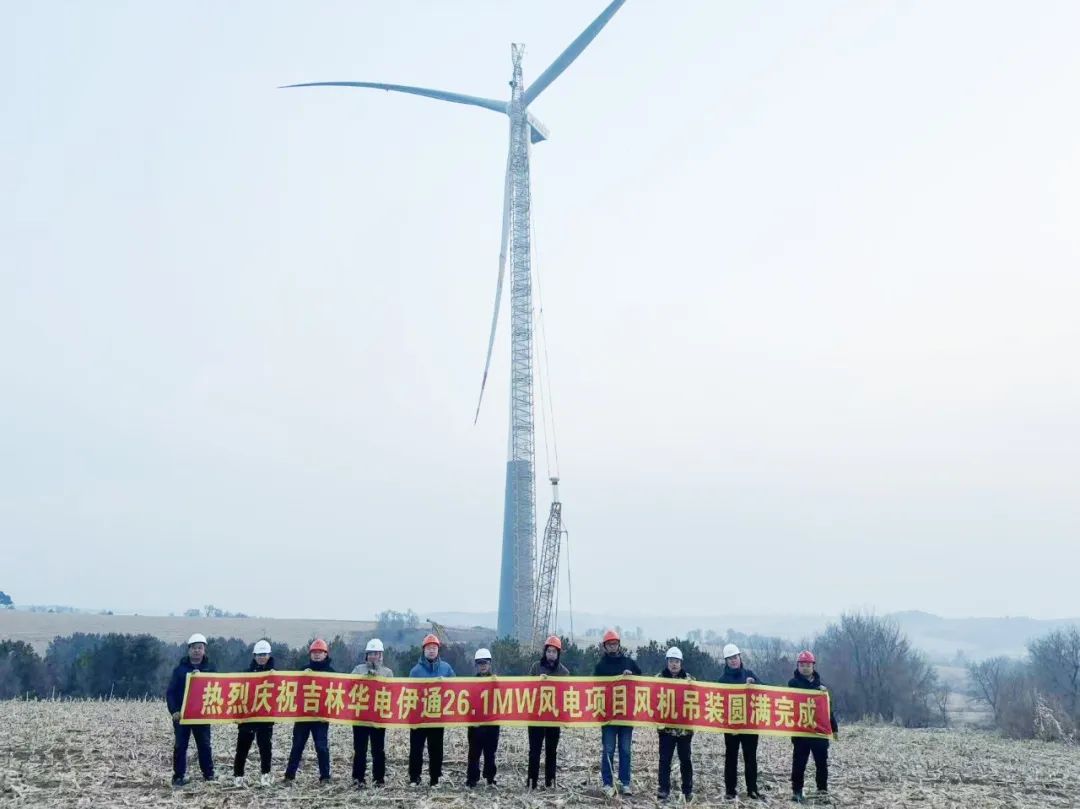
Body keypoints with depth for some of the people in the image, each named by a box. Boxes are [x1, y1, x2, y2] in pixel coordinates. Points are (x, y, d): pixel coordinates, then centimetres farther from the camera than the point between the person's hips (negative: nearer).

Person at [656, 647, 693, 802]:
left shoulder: (689, 679, 5)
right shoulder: (659, 677, 3)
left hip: (684, 726, 1)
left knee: (685, 759, 8)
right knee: (664, 759, 0)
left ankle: (688, 790, 18)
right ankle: (664, 789, 6)